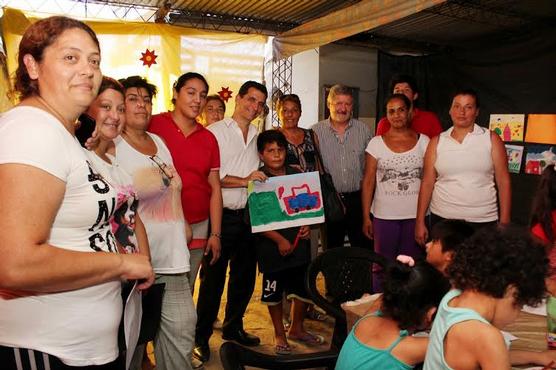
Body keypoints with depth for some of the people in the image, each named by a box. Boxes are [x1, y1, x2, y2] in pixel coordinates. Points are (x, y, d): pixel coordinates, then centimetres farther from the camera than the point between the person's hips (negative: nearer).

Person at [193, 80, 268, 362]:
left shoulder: (257, 136, 14)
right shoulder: (215, 132, -5)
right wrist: (244, 181, -16)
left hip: (249, 216, 6)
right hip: (222, 216, -6)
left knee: (245, 276, 15)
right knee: (213, 278, 4)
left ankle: (233, 328, 35)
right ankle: (201, 337, 21)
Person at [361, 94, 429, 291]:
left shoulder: (423, 142, 3)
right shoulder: (376, 143, 0)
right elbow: (368, 182, 1)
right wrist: (366, 217, -3)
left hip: (416, 215, 1)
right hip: (384, 216, -1)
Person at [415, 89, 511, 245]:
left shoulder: (491, 139, 1)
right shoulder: (437, 142, 4)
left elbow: (503, 182, 1)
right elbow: (427, 183, 3)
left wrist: (504, 223, -4)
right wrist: (420, 222, 0)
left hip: (483, 220, -1)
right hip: (442, 218, 1)